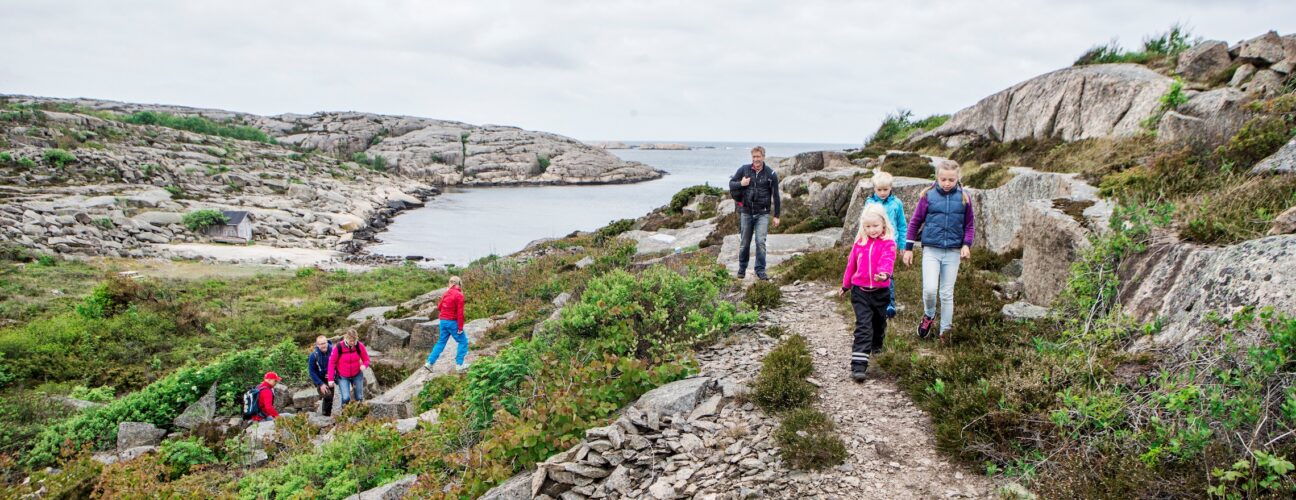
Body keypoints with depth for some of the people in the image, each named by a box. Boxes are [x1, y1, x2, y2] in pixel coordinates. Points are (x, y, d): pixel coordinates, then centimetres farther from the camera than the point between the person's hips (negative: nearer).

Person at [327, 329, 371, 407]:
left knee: (359, 398, 7)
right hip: (342, 377, -2)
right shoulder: (339, 347, -19)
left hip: (357, 375, 2)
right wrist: (330, 379, -11)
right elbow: (331, 362, -10)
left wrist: (364, 365, -26)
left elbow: (366, 359, -1)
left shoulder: (359, 345, -13)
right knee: (346, 398, -15)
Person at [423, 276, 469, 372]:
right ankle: (459, 365, 3)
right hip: (452, 322, -7)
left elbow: (439, 307, 12)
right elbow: (460, 313, -17)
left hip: (443, 321, 7)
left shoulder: (446, 293, 5)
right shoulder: (459, 295, -14)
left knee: (441, 342, 15)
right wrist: (460, 327, -15)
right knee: (463, 341, 5)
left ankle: (429, 363, 11)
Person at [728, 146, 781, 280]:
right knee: (745, 243, 9)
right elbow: (731, 183, 8)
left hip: (762, 214, -1)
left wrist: (776, 216, 2)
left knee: (760, 242, -9)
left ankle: (760, 270, 1)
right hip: (746, 212, 1)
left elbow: (776, 196, 2)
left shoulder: (771, 174, -2)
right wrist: (741, 184, -14)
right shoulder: (744, 169, 0)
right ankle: (742, 269, 25)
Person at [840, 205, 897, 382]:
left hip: (880, 291, 0)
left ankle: (876, 346, 49)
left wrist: (884, 274, -46)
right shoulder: (859, 242, 4)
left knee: (879, 322, 20)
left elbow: (888, 260, -25)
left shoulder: (888, 243, -6)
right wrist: (846, 285, 22)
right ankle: (859, 364, -14)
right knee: (863, 326, -9)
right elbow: (851, 264, 14)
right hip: (860, 291, 0)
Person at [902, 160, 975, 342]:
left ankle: (944, 332, 20)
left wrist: (967, 244, -8)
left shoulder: (964, 197, 1)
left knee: (947, 293, 8)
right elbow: (915, 222, 4)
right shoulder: (928, 195, -3)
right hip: (931, 250, -1)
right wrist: (908, 248, 3)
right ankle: (929, 316, 16)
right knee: (930, 289, -14)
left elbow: (969, 225, 9)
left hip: (953, 252, 1)